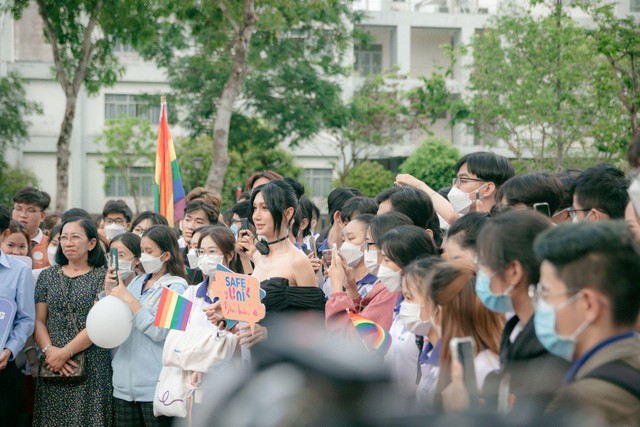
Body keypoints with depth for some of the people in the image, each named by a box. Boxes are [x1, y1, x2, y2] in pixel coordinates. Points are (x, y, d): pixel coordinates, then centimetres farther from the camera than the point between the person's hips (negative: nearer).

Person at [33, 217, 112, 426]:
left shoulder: (103, 277, 1)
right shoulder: (47, 276, 13)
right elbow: (38, 321, 7)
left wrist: (65, 352, -13)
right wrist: (49, 350, -11)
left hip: (92, 368, -3)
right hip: (52, 369, 3)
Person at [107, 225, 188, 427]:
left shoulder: (176, 287, -5)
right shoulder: (137, 283, 14)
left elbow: (158, 331, -17)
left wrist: (130, 300, -16)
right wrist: (110, 293, -1)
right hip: (125, 380, 6)